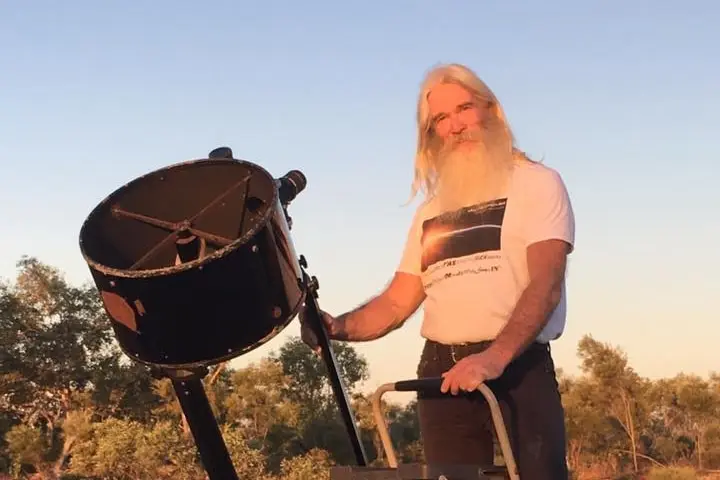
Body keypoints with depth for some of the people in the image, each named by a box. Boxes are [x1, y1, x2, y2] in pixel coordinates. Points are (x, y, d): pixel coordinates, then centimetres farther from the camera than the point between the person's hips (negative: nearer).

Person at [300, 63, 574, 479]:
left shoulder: (536, 183, 2)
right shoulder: (431, 210, 20)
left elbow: (545, 284, -12)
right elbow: (397, 303, 17)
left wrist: (495, 358, -27)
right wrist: (339, 328, -4)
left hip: (518, 368, -5)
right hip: (442, 374, 5)